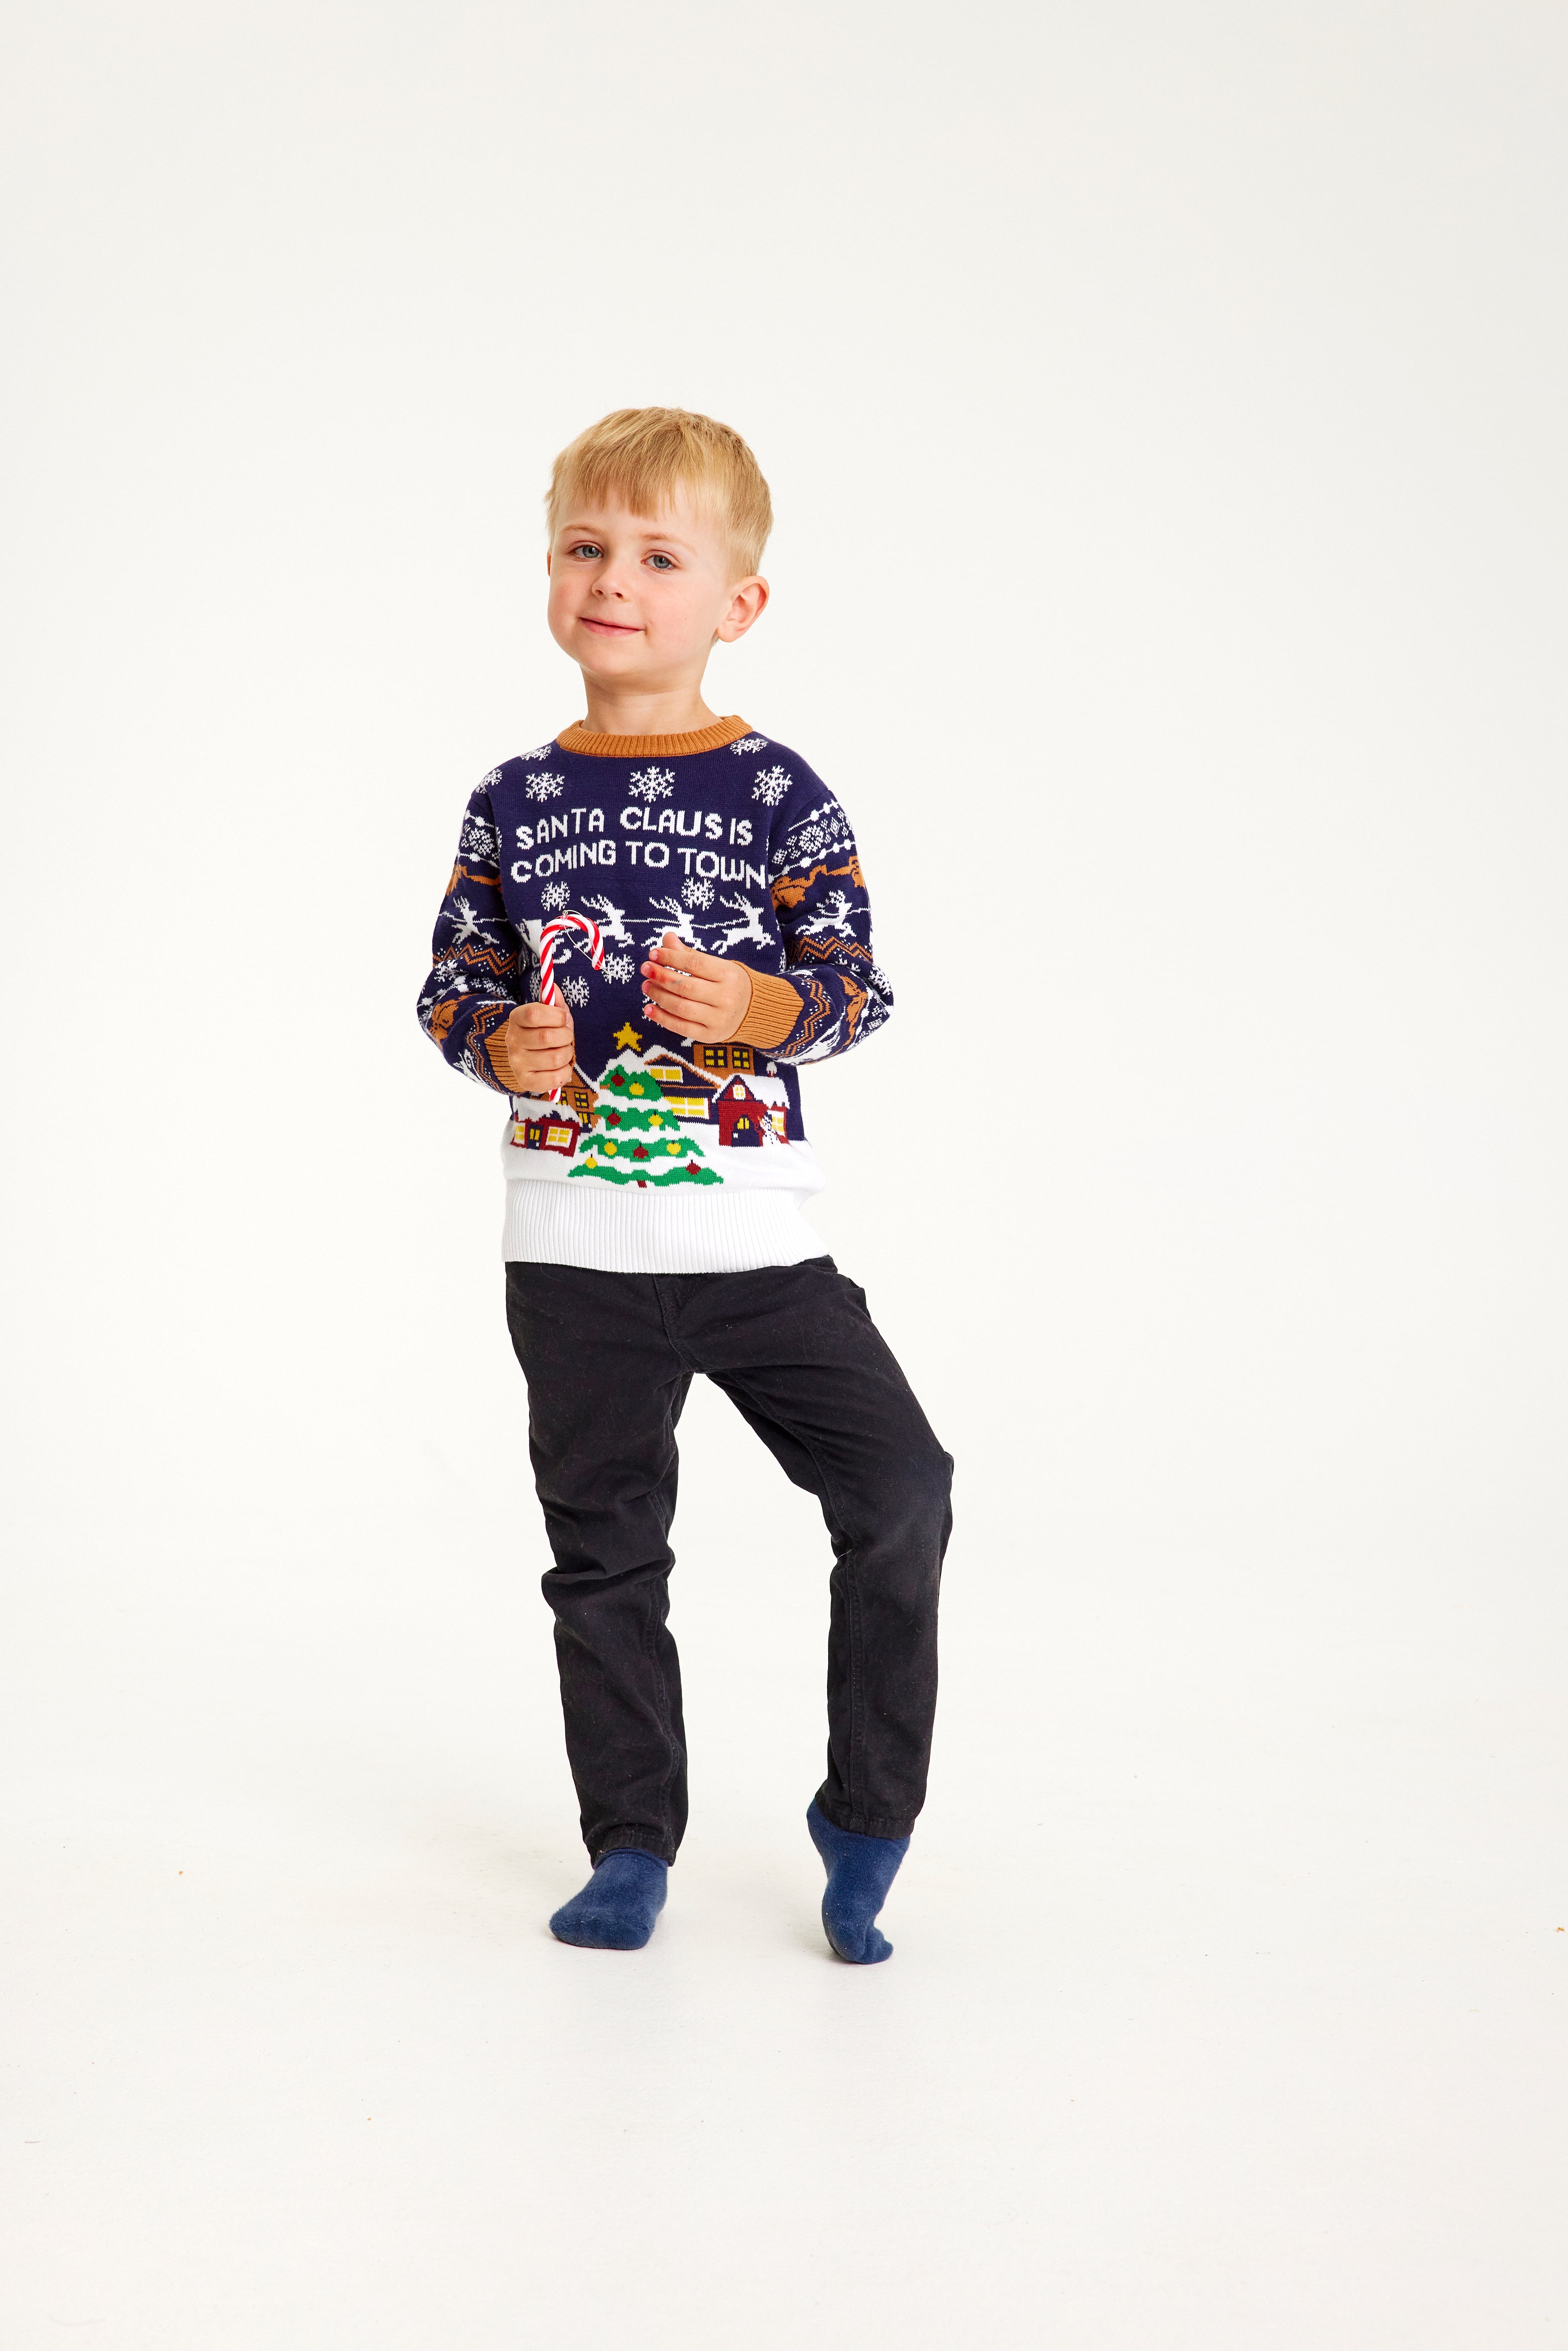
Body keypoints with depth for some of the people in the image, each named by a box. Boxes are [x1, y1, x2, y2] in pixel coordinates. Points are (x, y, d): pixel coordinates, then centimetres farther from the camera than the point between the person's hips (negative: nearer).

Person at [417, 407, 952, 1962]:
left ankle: (867, 1813, 9)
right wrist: (499, 1044, -11)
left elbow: (859, 983, -4)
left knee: (898, 1489, -10)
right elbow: (452, 983, 10)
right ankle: (632, 1843, 26)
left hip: (752, 1234, -2)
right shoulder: (514, 802, 5)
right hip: (574, 1246, 2)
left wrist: (765, 1005, -24)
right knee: (604, 1549, 11)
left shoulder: (774, 793, -2)